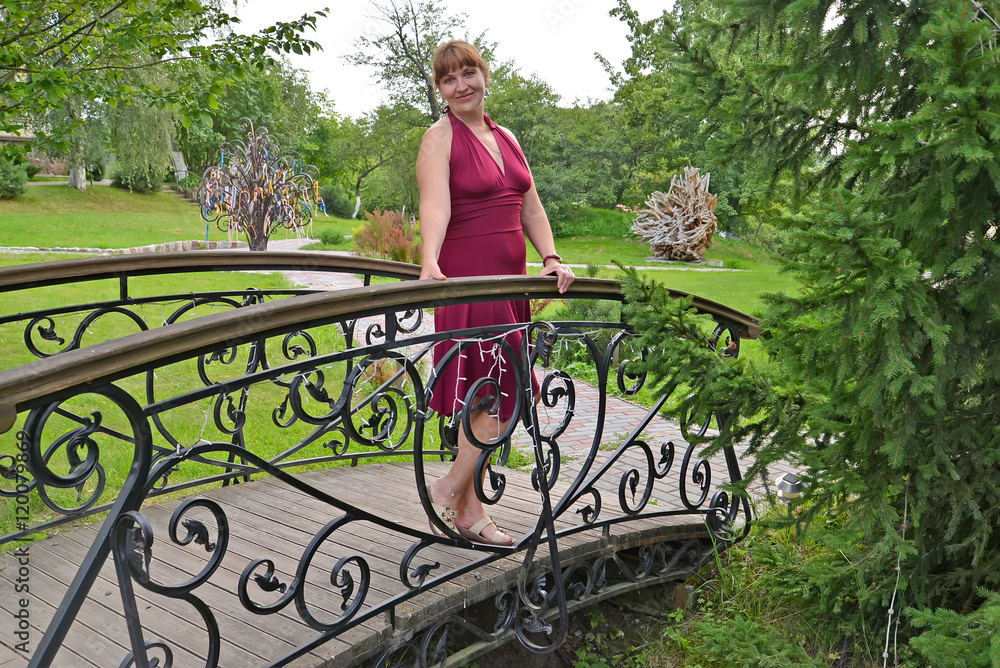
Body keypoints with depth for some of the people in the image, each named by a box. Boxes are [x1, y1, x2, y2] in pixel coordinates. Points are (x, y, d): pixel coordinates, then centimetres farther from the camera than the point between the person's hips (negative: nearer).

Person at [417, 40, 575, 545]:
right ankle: (449, 489, 4)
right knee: (504, 392, -12)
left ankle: (467, 510, 17)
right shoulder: (440, 139, -4)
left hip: (508, 280, 7)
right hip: (467, 278, -7)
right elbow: (435, 205, -21)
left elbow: (530, 208, 18)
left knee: (484, 398, 9)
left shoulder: (505, 138, 19)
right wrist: (430, 262, -37)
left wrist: (551, 258, 3)